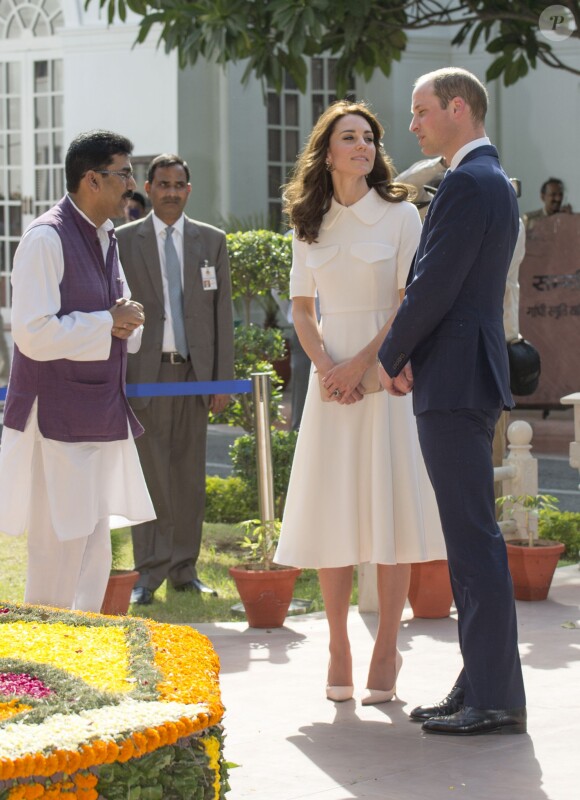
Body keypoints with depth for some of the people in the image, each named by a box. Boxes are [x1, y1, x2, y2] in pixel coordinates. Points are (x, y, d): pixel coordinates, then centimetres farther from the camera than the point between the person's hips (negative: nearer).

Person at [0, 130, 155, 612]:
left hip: (102, 420, 9)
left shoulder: (106, 238, 15)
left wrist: (128, 321, 1)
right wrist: (107, 323, -15)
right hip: (57, 420, -9)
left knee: (94, 553, 12)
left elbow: (125, 330, 24)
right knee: (59, 552, -7)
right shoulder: (46, 238, -14)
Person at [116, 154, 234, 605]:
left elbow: (222, 313, 9)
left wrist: (224, 379, 2)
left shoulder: (212, 241, 11)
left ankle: (184, 569, 13)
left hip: (195, 370, 2)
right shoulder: (125, 241, 4)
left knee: (190, 476, 6)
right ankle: (150, 572, 1)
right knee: (150, 475, -3)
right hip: (146, 372, -2)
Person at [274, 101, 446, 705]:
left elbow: (411, 305, -6)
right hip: (331, 378, 3)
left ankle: (386, 651, 4)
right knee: (331, 513, 2)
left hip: (387, 375, -3)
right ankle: (338, 649, 10)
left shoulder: (400, 215, -1)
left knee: (389, 512, -3)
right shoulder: (309, 225, 9)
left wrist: (360, 364, -13)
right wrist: (326, 368, -6)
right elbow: (301, 310, 10)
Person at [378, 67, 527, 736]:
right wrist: (413, 357, 9)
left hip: (455, 381, -11)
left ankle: (495, 699, -6)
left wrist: (390, 359, -4)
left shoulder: (467, 184, -14)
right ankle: (481, 685, 17)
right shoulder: (493, 180, 19)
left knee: (473, 537, -8)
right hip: (467, 379, 11)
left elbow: (434, 287, -18)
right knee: (468, 537, 12)